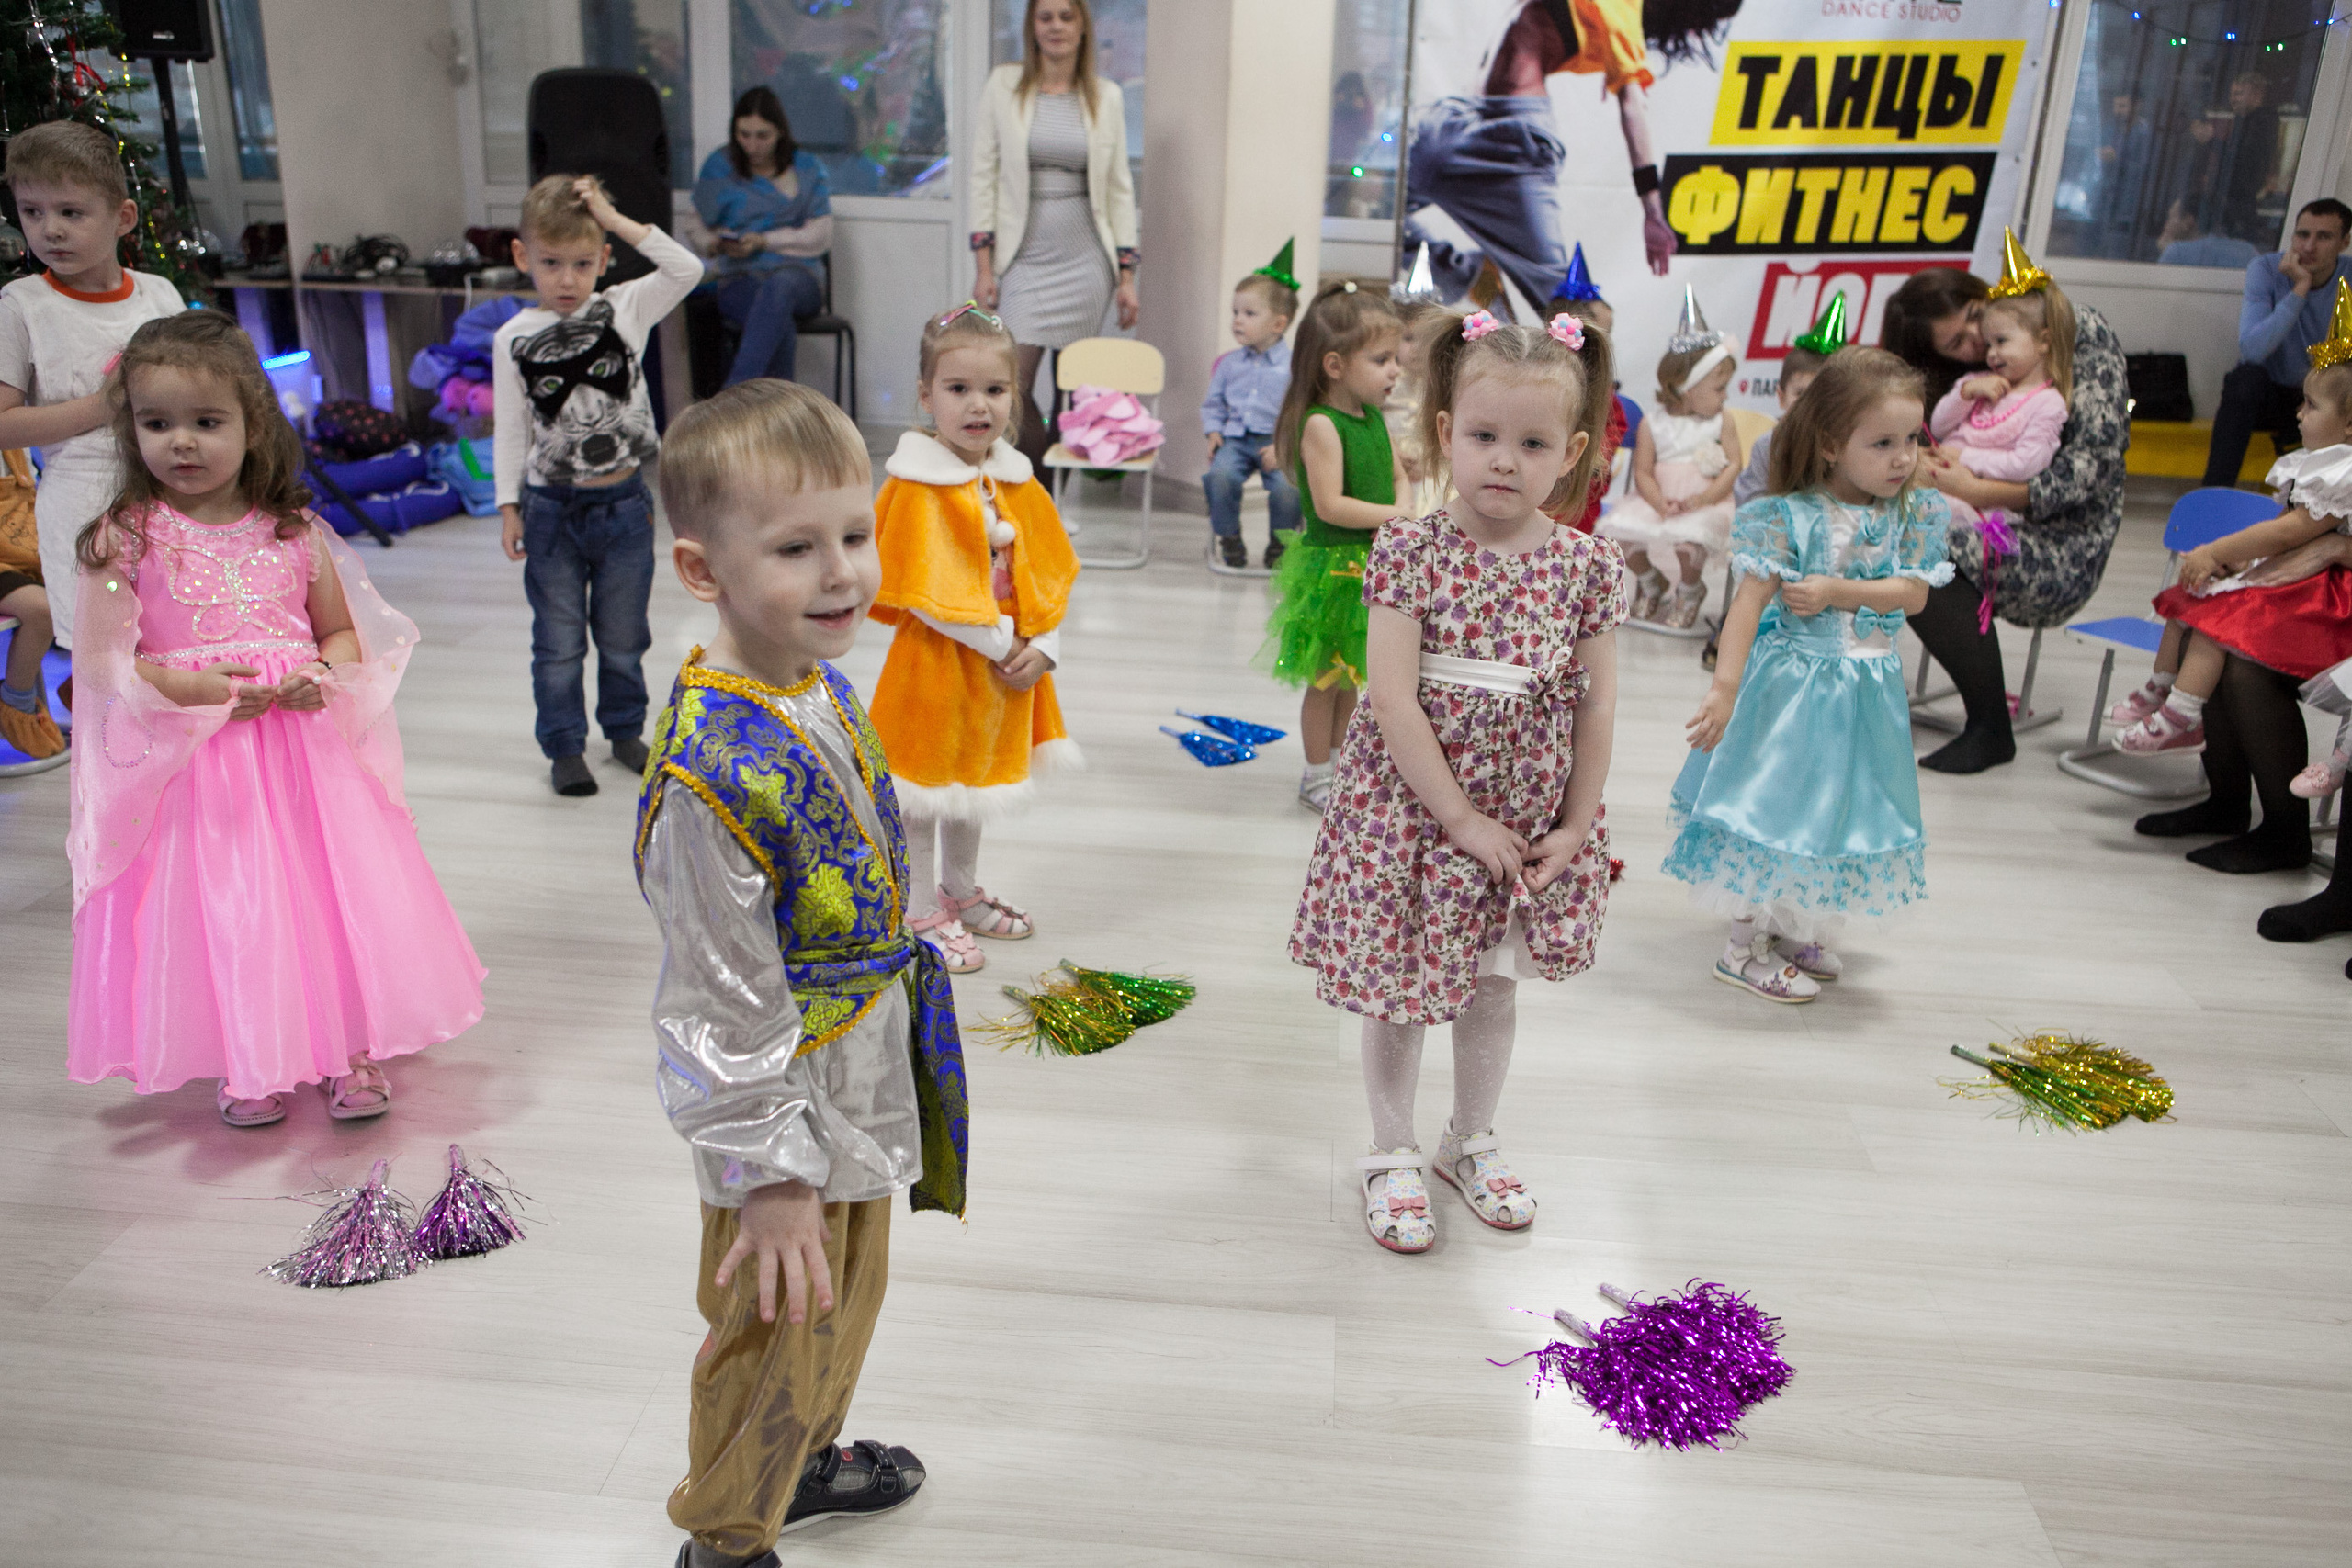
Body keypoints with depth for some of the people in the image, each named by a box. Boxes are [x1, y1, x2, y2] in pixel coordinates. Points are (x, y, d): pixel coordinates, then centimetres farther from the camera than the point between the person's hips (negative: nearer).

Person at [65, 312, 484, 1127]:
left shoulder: (293, 533, 3)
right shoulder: (125, 541, -4)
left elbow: (346, 634, 11)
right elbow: (103, 664, -6)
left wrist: (320, 677, -10)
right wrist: (190, 687, -20)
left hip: (305, 752, 2)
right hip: (187, 763, -2)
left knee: (332, 892, 4)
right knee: (217, 906, 4)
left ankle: (346, 1048, 23)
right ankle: (247, 1065, 24)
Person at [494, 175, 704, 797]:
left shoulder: (626, 309, -3)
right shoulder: (514, 338, -4)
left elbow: (687, 269, -17)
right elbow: (511, 428, 1)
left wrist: (616, 220, -18)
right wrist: (508, 506, 0)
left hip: (623, 502, 1)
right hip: (551, 507, 0)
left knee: (622, 635, 15)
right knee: (559, 640, 8)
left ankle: (625, 730, 33)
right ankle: (565, 747, 21)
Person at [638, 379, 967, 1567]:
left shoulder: (823, 684, -3)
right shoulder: (716, 771, -31)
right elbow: (722, 1003, -25)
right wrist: (769, 1175, -19)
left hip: (863, 1078, 9)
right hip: (785, 1106, -8)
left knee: (847, 1299, 28)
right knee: (781, 1330, 13)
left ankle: (804, 1460, 54)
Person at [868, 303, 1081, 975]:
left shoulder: (1019, 484, 4)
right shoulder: (917, 486, -17)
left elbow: (1048, 575, 4)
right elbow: (926, 594, -21)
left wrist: (1042, 648, -9)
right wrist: (1001, 643, -18)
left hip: (1009, 664, 7)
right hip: (936, 662, -7)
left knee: (975, 780, 21)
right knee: (924, 790, 6)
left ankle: (961, 891, 39)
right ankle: (923, 913, 21)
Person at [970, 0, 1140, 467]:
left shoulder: (1106, 97, 8)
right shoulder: (1003, 86, 4)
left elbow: (1119, 188, 9)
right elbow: (984, 175, 3)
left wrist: (1127, 275, 4)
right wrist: (983, 265, -4)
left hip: (1084, 261, 1)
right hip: (1023, 257, -1)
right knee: (1011, 382, -10)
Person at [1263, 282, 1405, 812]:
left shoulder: (1374, 417, 7)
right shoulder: (1321, 425, -19)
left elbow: (1398, 475, 17)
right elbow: (1330, 505, -25)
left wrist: (1403, 514, -5)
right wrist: (1399, 516, -22)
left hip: (1370, 565, 8)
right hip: (1331, 567, -8)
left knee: (1348, 675, 18)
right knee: (1325, 678, 5)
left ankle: (1338, 765, 32)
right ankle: (1316, 777, 19)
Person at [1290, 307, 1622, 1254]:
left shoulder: (1588, 565, -4)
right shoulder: (1410, 552, -13)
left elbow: (1597, 704, 0)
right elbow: (1393, 700, -17)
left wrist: (1574, 828, -2)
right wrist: (1461, 820, -17)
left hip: (1530, 819, 3)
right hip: (1414, 805, -3)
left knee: (1494, 990, 19)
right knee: (1400, 991, 9)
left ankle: (1472, 1142, 41)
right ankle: (1392, 1156, 31)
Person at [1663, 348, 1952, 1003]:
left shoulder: (1914, 514, 0)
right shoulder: (1790, 517, -17)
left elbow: (1913, 594, -7)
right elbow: (1750, 601, -19)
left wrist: (1835, 590, -21)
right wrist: (1725, 686, -24)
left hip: (1865, 687, 6)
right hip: (1791, 680, -6)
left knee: (1837, 805, 15)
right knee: (1779, 798, -1)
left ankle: (1794, 929, 33)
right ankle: (1745, 946, 13)